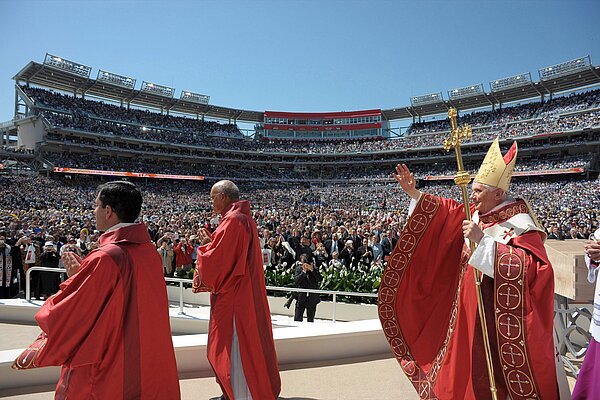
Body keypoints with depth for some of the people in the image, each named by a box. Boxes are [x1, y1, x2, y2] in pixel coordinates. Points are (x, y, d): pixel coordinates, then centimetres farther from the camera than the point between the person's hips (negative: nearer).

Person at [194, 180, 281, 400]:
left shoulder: (232, 221, -19)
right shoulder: (245, 218, 12)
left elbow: (217, 259, -21)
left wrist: (206, 244, -2)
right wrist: (211, 241, 8)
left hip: (233, 298, -10)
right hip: (244, 293, 10)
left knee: (234, 348, 1)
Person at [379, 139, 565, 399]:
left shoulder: (519, 224, -19)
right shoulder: (476, 213, 2)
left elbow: (528, 267, -32)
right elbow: (448, 211, 14)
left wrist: (483, 240, -35)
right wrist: (413, 193, 5)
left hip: (500, 316, -7)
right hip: (470, 308, 7)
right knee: (466, 363, 21)